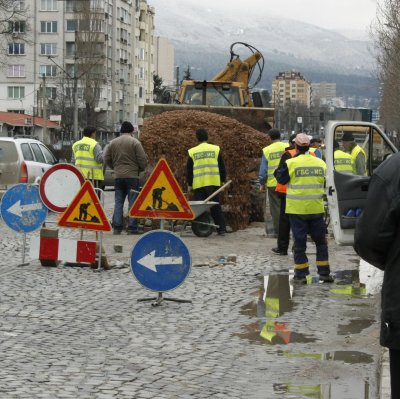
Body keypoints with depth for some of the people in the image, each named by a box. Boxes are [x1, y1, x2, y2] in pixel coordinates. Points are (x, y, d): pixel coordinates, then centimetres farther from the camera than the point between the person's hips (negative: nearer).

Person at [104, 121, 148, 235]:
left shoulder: (112, 143, 8)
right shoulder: (135, 142, -6)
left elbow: (107, 159, 9)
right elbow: (142, 160, -8)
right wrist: (141, 169, 10)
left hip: (118, 176, 4)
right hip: (132, 176, -4)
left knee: (118, 202, 9)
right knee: (133, 202, -1)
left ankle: (117, 227, 4)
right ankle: (132, 228, -4)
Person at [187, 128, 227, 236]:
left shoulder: (192, 152, 4)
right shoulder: (216, 149, 5)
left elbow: (189, 169, 6)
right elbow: (222, 167, 7)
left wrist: (189, 184, 12)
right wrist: (223, 180, 14)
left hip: (198, 184, -1)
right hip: (214, 183, 1)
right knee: (216, 206, 8)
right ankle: (221, 229, 6)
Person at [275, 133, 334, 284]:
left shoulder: (291, 163, -12)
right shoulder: (321, 163, 2)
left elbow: (281, 179, -1)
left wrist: (279, 168, 15)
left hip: (297, 209, -3)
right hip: (316, 208, 3)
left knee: (299, 242, 4)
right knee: (320, 241, 14)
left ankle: (301, 275, 6)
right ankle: (324, 273, 16)